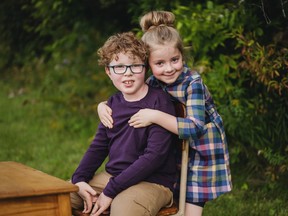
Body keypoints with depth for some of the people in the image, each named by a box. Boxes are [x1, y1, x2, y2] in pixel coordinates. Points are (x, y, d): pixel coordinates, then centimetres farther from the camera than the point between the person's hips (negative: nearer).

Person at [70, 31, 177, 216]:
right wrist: (79, 179, -4)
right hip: (112, 176, 7)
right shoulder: (114, 103, 8)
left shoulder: (159, 101, -12)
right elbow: (99, 145, 15)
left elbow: (155, 155, -18)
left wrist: (110, 191, -18)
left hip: (152, 182, -7)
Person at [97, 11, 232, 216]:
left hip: (202, 152, -6)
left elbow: (195, 128, -37)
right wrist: (103, 106, -16)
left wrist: (155, 116, -42)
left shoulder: (193, 83, -26)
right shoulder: (154, 82, -8)